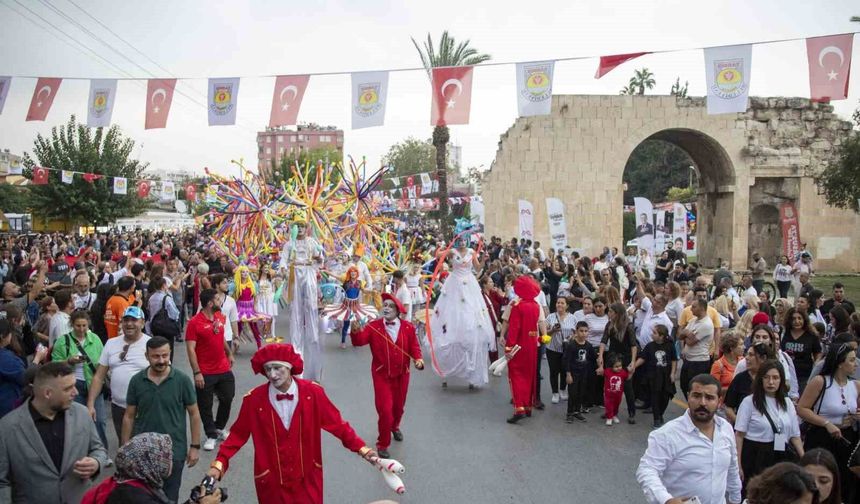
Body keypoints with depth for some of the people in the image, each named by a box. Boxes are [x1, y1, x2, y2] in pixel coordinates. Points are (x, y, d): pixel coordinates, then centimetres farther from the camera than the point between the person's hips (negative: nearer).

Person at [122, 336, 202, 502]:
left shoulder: (182, 380, -11)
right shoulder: (136, 381, -6)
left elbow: (194, 414, -4)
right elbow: (129, 416, 3)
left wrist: (195, 446, -4)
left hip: (174, 451, -2)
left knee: (169, 497, 13)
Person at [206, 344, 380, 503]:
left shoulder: (312, 392, -12)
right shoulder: (253, 399, -12)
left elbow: (336, 424, -6)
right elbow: (238, 434, -2)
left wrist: (361, 448, -10)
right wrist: (219, 463, -12)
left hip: (307, 478, 0)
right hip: (271, 480, 0)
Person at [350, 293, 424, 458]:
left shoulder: (408, 327, -6)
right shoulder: (374, 326, -12)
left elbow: (415, 347, -1)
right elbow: (359, 341, -25)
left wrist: (418, 360, -21)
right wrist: (355, 332, -46)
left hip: (402, 374, 3)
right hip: (382, 375, -3)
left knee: (399, 406, 22)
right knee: (385, 410, -8)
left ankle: (395, 427, 56)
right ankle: (382, 444, 13)